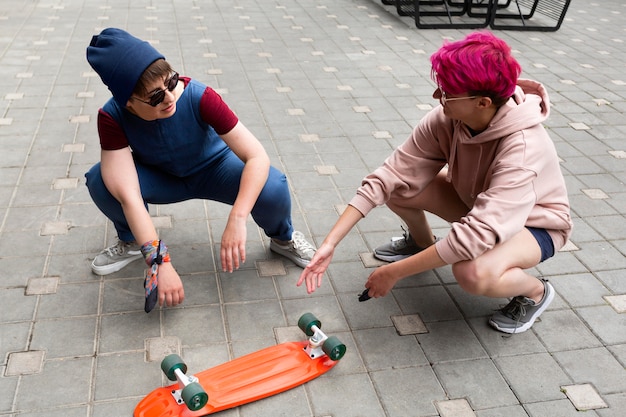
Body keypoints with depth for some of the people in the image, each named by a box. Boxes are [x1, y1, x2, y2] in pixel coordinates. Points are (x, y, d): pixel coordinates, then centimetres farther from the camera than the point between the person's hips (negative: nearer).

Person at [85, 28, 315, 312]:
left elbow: (257, 156, -36)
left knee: (273, 190, -31)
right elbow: (128, 195, -35)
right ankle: (131, 241, 4)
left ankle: (283, 238, 5)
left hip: (214, 168, -1)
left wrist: (236, 220, -48)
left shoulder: (198, 97, -33)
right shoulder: (112, 118, -28)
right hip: (160, 178, 2)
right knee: (100, 181, -28)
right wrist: (159, 263, -43)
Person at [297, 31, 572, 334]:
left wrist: (395, 272, -36)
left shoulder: (522, 147, -38)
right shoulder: (445, 120, -23)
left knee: (474, 273, -36)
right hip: (476, 200, 5)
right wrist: (331, 242, -29)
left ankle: (535, 291, -1)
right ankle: (422, 242, 17)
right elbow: (387, 177, -23)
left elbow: (476, 235, -42)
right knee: (399, 186, -16)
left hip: (535, 223, -5)